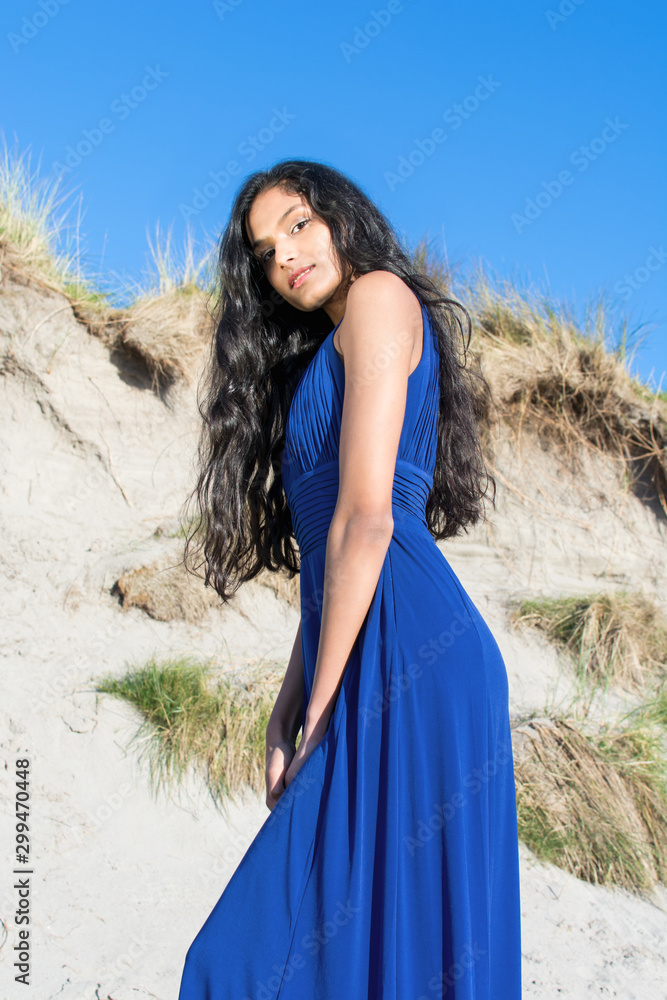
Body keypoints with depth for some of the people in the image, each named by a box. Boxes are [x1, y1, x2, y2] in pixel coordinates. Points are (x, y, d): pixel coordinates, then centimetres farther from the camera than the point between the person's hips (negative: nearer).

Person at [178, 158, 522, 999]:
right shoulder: (314, 367, 27)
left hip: (406, 651, -9)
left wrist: (322, 711, -10)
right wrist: (288, 709, 10)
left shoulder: (382, 295, 0)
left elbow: (366, 518, -12)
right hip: (370, 673, 9)